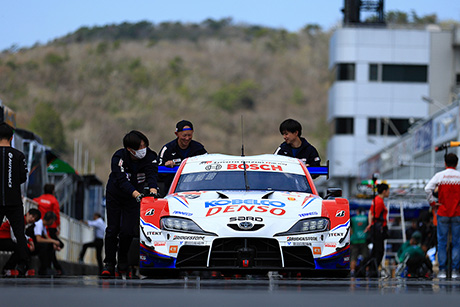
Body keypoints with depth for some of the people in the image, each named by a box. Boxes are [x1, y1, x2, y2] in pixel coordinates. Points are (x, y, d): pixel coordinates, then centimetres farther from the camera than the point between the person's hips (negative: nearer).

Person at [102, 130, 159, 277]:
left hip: (133, 199, 1)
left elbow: (152, 174, -31)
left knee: (127, 231, -8)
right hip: (115, 196, -1)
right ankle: (109, 263, 6)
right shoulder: (119, 157, -26)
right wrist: (136, 194, -52)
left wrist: (152, 189, -53)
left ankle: (123, 259, 17)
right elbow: (122, 180, -37)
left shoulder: (150, 156, -19)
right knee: (112, 229, -4)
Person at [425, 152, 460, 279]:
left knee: (442, 242, 5)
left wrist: (433, 202, -1)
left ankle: (442, 270, 2)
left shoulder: (439, 175, -1)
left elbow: (427, 189, -12)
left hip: (443, 213, 0)